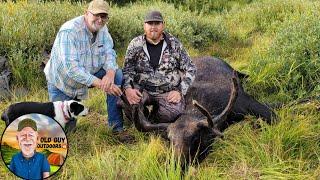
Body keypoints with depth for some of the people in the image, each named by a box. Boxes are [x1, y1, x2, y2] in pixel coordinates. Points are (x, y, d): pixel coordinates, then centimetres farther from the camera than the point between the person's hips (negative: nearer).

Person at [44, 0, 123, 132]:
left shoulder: (102, 29, -8)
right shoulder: (69, 31, -30)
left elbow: (109, 52, -12)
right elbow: (71, 67, -36)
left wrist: (110, 72, -36)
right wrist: (101, 84, -41)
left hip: (89, 75, 5)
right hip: (62, 83, -5)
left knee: (117, 75, -18)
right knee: (66, 126, -5)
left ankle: (116, 125, -7)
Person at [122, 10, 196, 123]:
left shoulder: (174, 44, 0)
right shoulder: (135, 45, 0)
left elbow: (190, 70, 3)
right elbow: (127, 70, -2)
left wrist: (180, 91, -10)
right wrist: (128, 89, -23)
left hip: (168, 92, 0)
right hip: (142, 89, 0)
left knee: (173, 111, -30)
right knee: (126, 100, -30)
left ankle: (153, 120, 5)